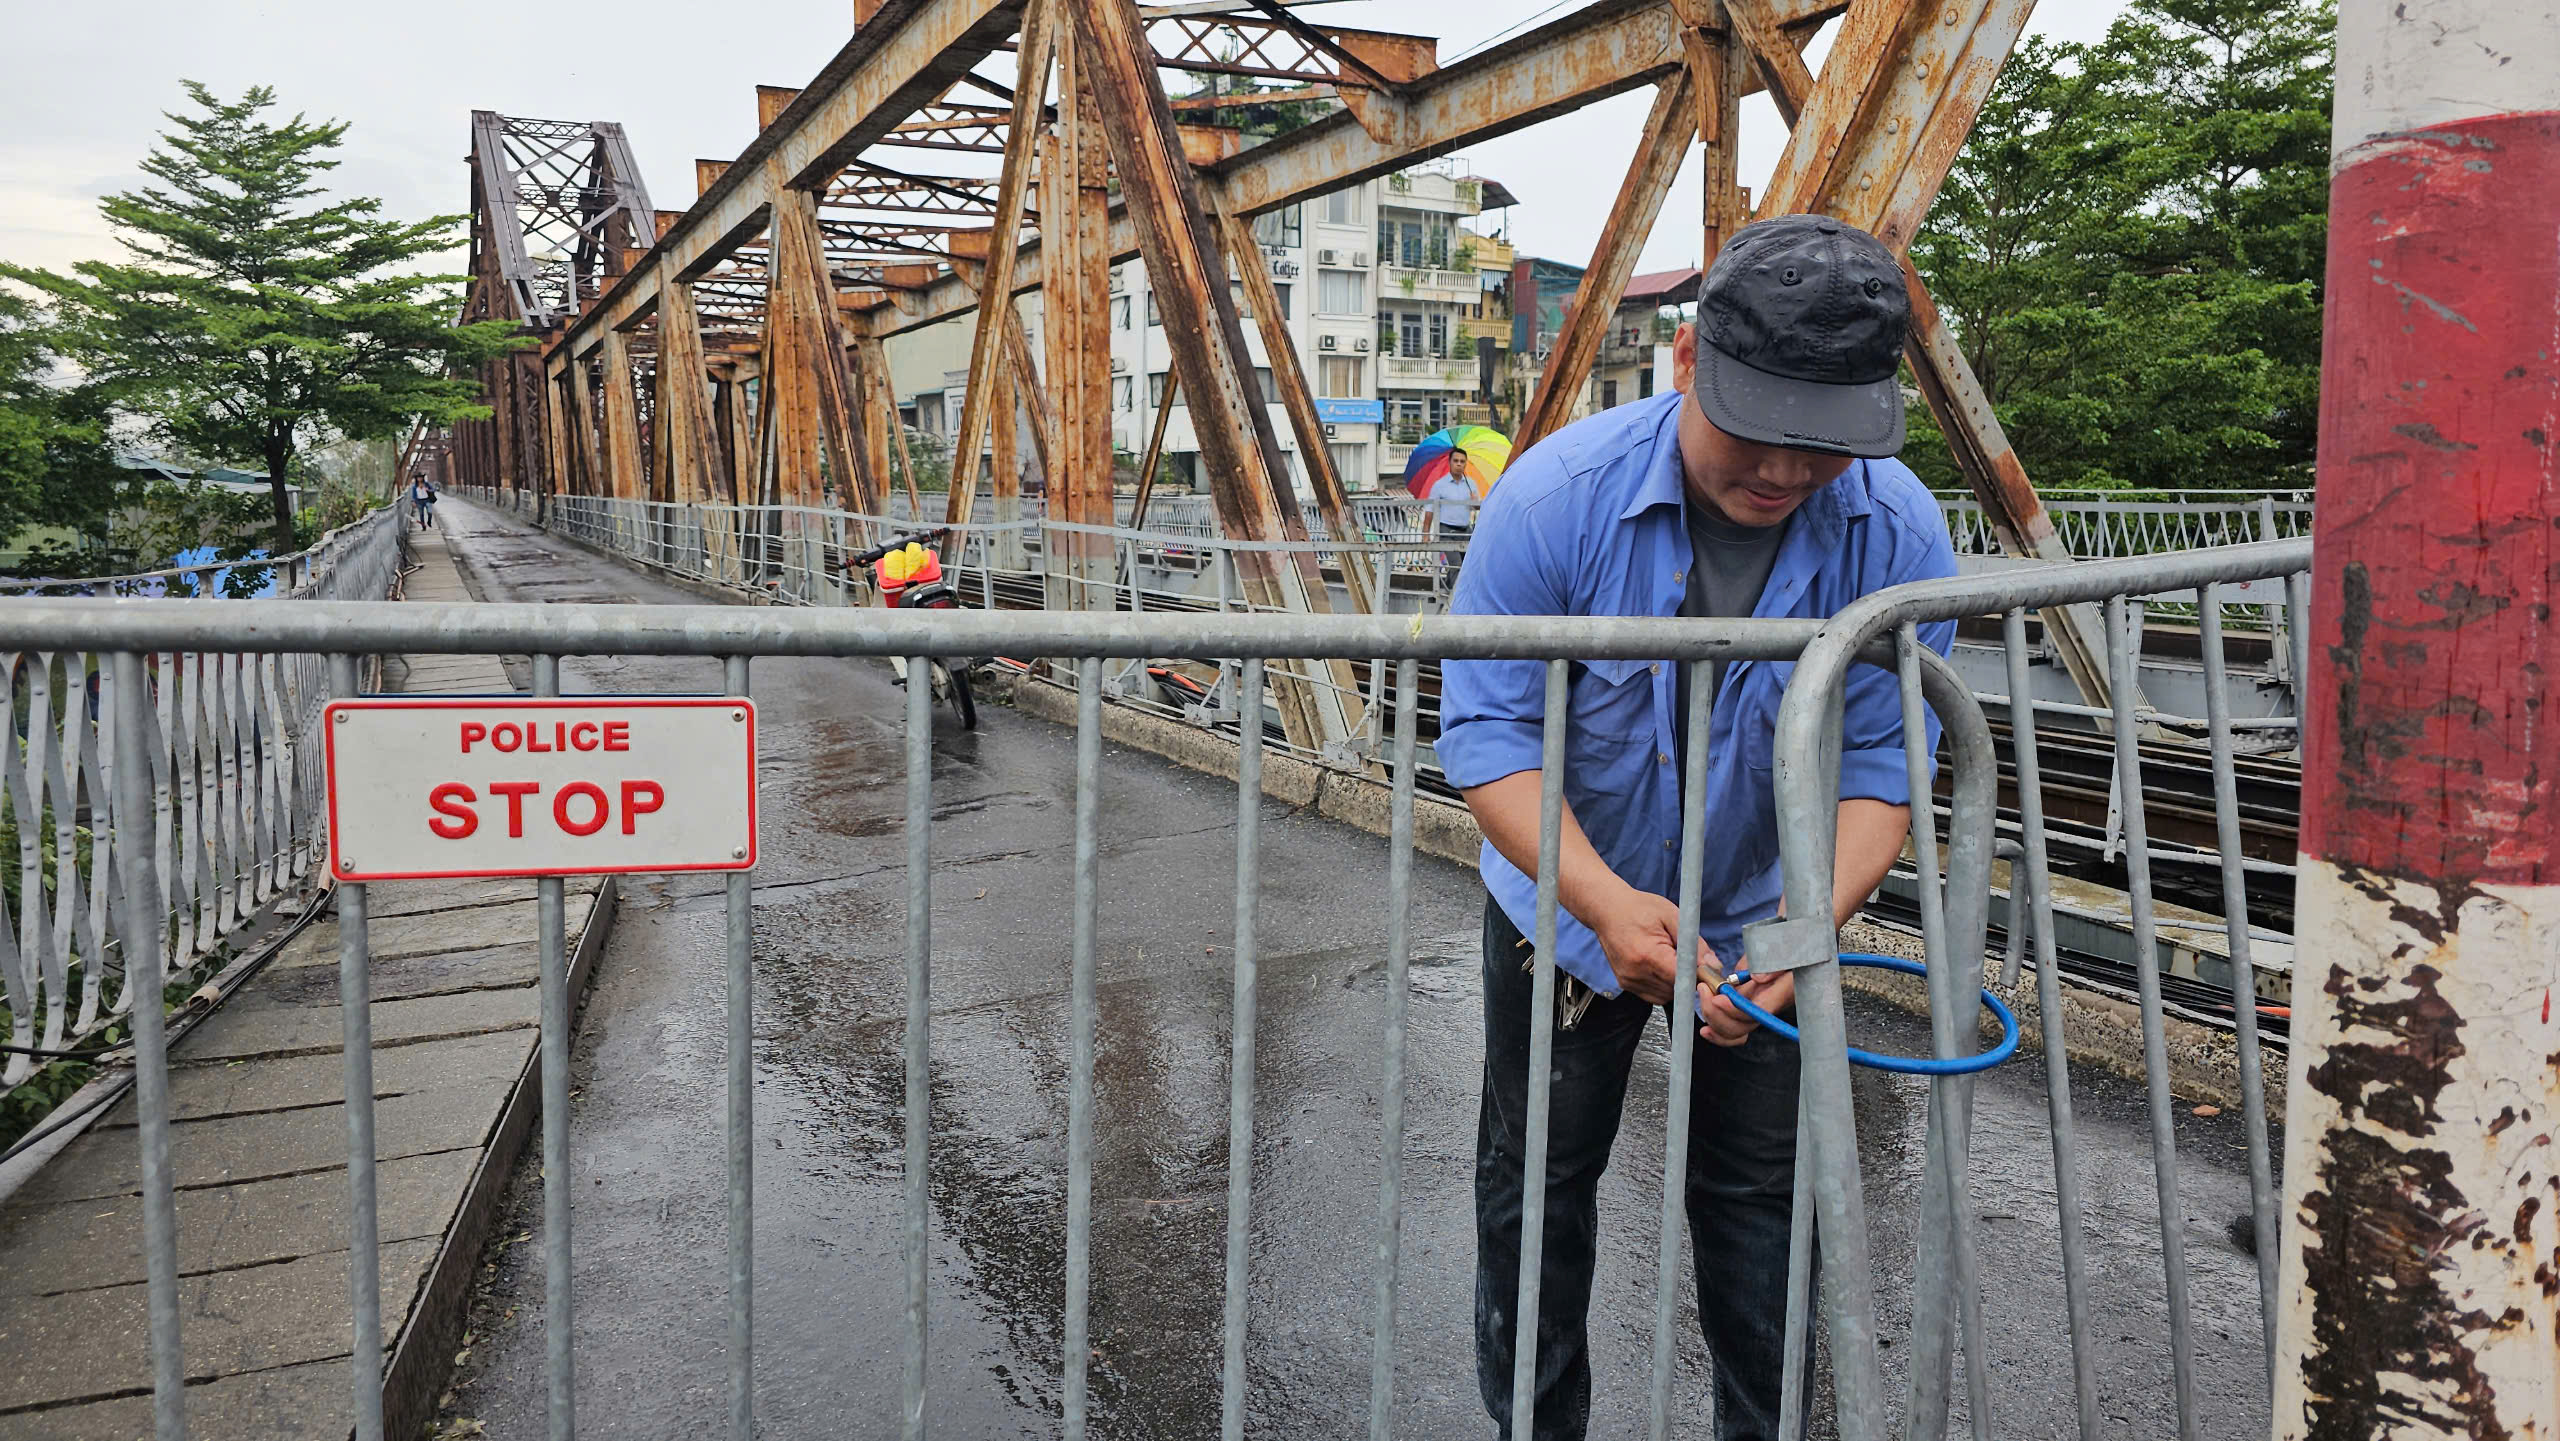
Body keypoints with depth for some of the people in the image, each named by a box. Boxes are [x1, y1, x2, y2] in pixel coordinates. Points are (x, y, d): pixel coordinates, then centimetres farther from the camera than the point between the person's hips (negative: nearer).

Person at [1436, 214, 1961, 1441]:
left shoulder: (1898, 534, -20)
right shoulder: (1557, 493, -26)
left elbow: (1877, 761, -16)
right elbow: (1487, 728, -24)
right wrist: (1606, 900, -37)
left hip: (1767, 921, 1)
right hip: (1572, 905, -1)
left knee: (1758, 1202, 14)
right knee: (1535, 1190, 12)